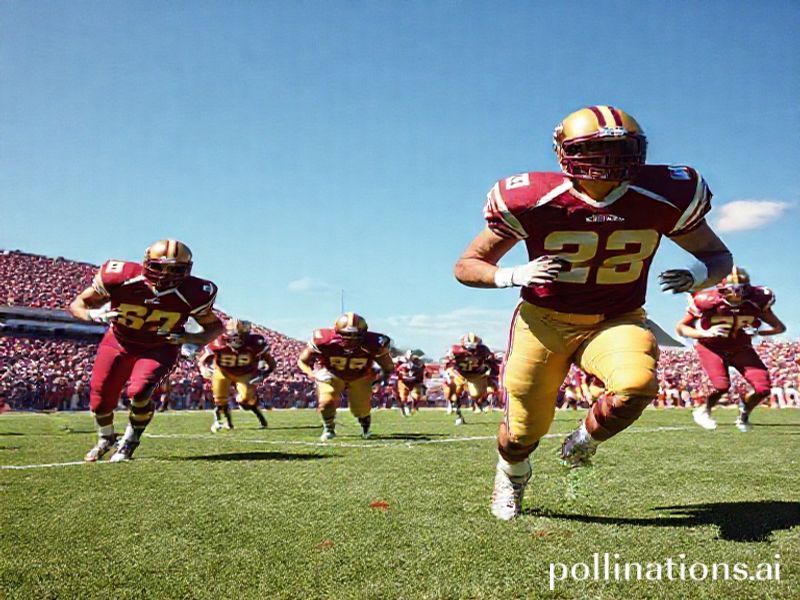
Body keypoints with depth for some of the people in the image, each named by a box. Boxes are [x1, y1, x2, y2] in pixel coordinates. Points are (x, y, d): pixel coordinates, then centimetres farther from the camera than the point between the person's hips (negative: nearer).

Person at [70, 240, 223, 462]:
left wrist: (188, 338, -27)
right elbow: (77, 305, -12)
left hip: (159, 349, -2)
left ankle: (130, 440, 7)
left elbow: (215, 327, -8)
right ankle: (105, 439, 38)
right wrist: (93, 315, -35)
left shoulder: (192, 293, -25)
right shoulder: (120, 277, -25)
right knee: (100, 395, 3)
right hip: (118, 343, 2)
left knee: (139, 391, -24)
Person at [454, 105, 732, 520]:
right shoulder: (534, 201, -18)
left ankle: (585, 440, 6)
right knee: (523, 432, 2)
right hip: (545, 321, -1)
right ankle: (511, 477, 43)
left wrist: (700, 275, -22)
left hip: (616, 321, 2)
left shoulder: (663, 197, -12)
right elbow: (465, 267, -11)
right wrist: (514, 276, -31)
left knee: (636, 386, -31)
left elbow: (719, 256, 3)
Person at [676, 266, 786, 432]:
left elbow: (780, 327, -5)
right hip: (711, 347, -3)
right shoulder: (708, 301, -25)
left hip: (740, 347, 4)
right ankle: (703, 411, 10)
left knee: (763, 388, -10)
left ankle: (744, 414, 24)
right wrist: (705, 333, -33)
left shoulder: (757, 300, -17)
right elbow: (680, 327, -16)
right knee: (722, 386, -25)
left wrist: (757, 332, -25)